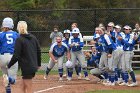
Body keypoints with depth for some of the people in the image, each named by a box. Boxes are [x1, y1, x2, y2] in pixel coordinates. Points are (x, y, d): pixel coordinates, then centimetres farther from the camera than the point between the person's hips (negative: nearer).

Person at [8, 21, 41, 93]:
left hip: (26, 67, -7)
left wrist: (9, 65, -5)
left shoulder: (19, 40, -12)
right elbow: (38, 51, 13)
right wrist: (38, 64, 24)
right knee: (23, 86, 17)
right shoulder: (33, 38, 8)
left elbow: (16, 56, -16)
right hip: (33, 66, 7)